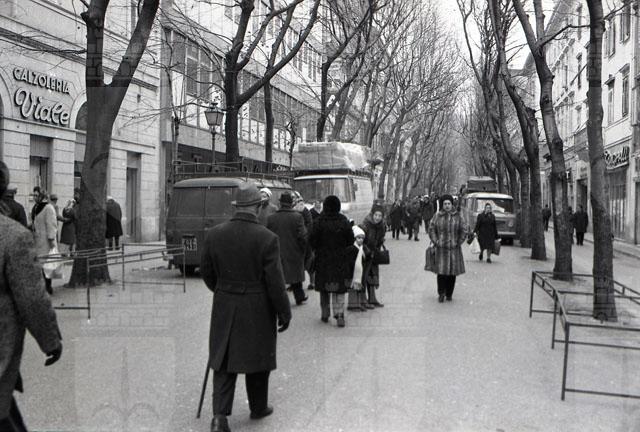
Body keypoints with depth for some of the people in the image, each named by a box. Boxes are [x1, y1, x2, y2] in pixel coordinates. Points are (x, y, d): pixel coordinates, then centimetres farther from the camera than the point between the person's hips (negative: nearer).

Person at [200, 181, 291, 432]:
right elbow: (275, 282, -14)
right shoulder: (267, 238, -17)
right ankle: (258, 407, 32)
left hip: (224, 307, 3)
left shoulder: (214, 234, -5)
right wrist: (284, 312, -2)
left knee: (224, 360, 10)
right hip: (258, 309, -2)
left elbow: (206, 272, 7)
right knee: (257, 357, 15)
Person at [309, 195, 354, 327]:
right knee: (339, 288, 5)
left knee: (324, 288, 13)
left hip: (323, 259, 0)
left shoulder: (320, 222, -11)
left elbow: (313, 241, -8)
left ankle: (325, 314, 21)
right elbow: (350, 240, 0)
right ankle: (339, 314, -5)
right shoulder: (344, 222, -6)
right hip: (340, 259, 0)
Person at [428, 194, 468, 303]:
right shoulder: (437, 216, 2)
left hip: (454, 249, 1)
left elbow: (464, 231, 7)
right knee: (441, 270, -7)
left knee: (452, 271, 3)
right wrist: (436, 242, -2)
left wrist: (458, 243, 1)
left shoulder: (458, 216, 2)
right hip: (441, 249, -1)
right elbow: (431, 229, 6)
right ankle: (441, 293, 7)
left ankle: (449, 294, 16)